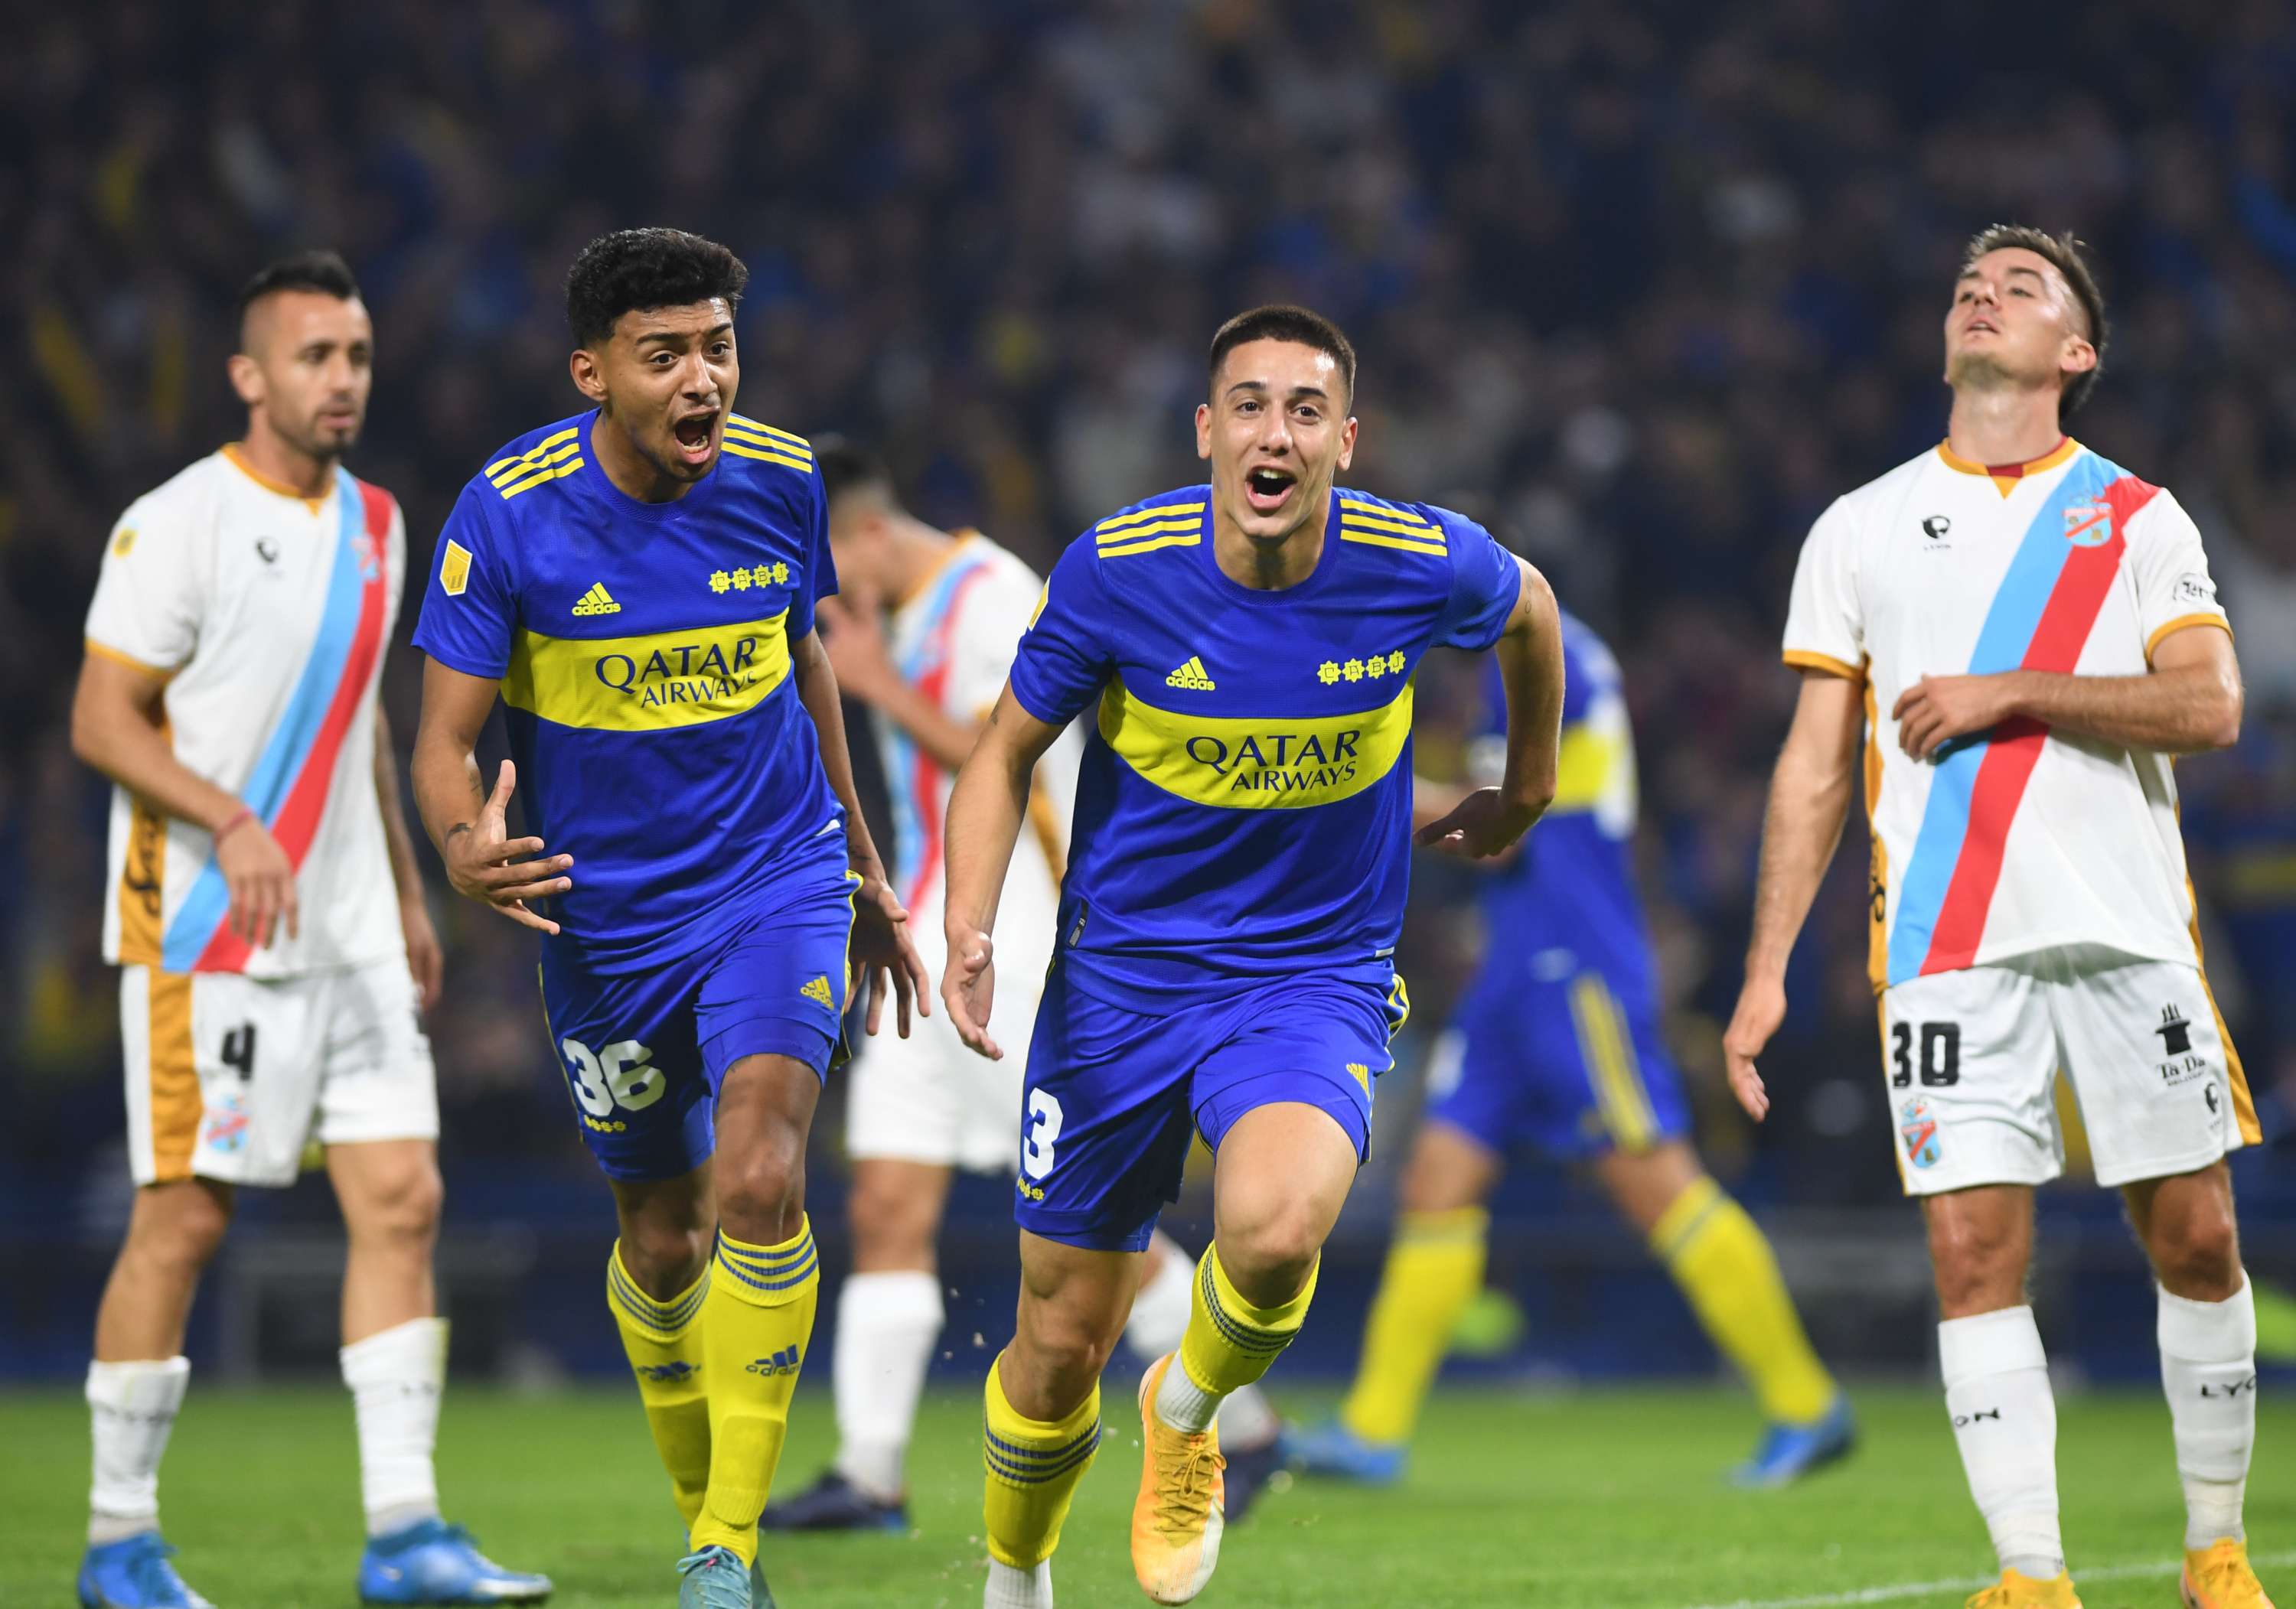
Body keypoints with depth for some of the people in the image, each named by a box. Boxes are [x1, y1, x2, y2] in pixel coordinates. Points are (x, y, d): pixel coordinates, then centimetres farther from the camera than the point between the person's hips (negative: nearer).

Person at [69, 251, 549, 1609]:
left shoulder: (374, 526, 13)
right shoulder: (179, 524, -10)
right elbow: (103, 719, -12)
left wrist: (407, 897, 20)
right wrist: (230, 823, -25)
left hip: (350, 935, 7)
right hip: (203, 931, -7)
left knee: (403, 1198, -2)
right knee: (185, 1219, -4)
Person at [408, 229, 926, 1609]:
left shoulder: (780, 482, -6)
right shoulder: (509, 513, -15)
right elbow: (447, 736, -12)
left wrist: (865, 871, 20)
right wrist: (466, 843, -35)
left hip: (778, 883, 0)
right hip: (605, 914, 0)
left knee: (759, 1181, -21)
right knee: (663, 1237, 11)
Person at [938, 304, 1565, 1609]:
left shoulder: (1424, 566, -13)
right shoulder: (1115, 571, -14)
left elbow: (1531, 608, 12)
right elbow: (1006, 753, -1)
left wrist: (1525, 793, 24)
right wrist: (969, 933, -16)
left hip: (1317, 976, -1)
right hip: (1122, 973, 1)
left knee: (1275, 1229, -32)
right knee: (1059, 1346, 6)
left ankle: (1189, 1413, 2)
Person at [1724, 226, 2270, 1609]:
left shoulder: (2137, 518, 8)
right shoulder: (1862, 528, 12)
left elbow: (2210, 707, -5)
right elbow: (1815, 765, 12)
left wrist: (2011, 692, -12)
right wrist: (1768, 968, 6)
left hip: (2132, 936, 0)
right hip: (1949, 949, 0)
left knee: (2195, 1235, 0)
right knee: (1975, 1247, -9)